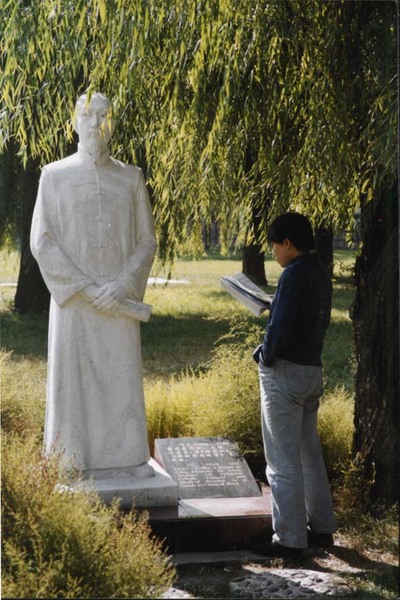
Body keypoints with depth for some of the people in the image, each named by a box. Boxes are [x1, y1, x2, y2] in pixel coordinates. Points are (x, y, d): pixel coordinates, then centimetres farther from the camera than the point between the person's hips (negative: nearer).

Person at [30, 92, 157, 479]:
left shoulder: (131, 178, 7)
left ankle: (132, 455, 12)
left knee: (125, 375, 3)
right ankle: (82, 460, 9)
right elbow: (41, 243, -5)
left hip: (120, 299, 2)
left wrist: (123, 285, -10)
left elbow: (146, 241, 7)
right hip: (73, 299, -1)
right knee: (76, 373, 1)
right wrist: (87, 287, -12)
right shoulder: (55, 175, 0)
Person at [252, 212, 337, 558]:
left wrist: (264, 357, -6)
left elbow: (280, 326, -23)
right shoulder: (321, 274, 10)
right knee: (310, 454, 19)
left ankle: (289, 540, 3)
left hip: (285, 373, -9)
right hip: (313, 370, 9)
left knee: (284, 461, -2)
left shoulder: (294, 274, -18)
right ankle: (321, 528, 27)